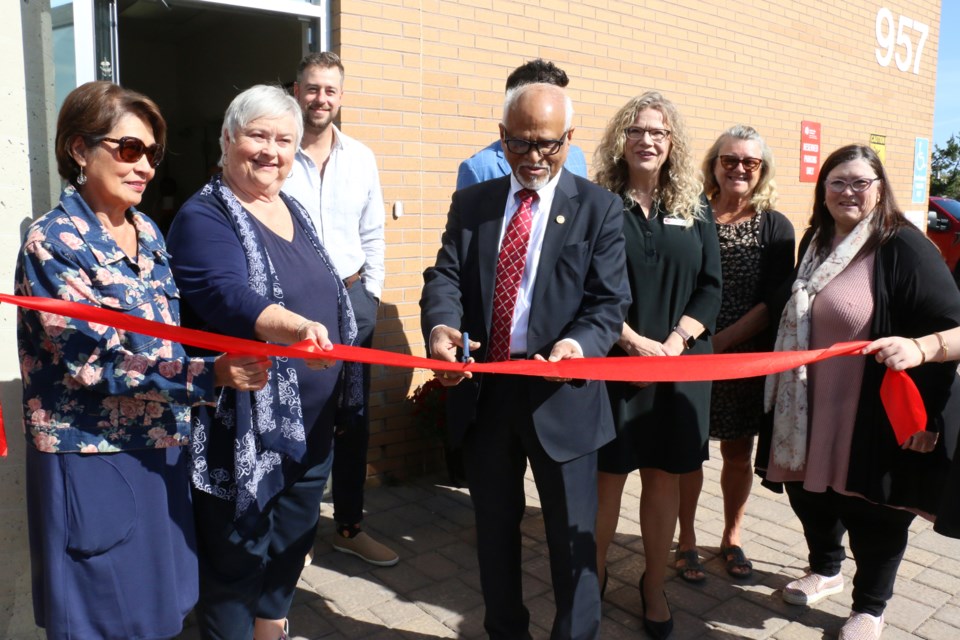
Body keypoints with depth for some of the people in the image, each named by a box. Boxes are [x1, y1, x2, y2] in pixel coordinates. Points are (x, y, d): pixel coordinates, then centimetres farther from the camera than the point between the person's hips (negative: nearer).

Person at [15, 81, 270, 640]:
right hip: (95, 461, -6)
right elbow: (95, 362, -21)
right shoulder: (53, 242, -14)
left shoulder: (148, 233, 7)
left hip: (163, 449, 7)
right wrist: (210, 376, -29)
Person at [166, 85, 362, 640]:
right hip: (246, 428, -8)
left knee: (293, 542, 22)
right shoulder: (204, 218, -13)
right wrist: (295, 327, -50)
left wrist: (343, 392, 20)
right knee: (237, 556, 8)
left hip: (313, 422, 8)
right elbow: (228, 295, -31)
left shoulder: (293, 210, 10)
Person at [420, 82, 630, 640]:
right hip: (482, 390, 3)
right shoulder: (471, 203, 8)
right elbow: (446, 276, -3)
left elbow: (610, 300, -8)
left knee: (572, 533, 10)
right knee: (494, 526, 19)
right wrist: (441, 325, -25)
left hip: (561, 395, -3)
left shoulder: (599, 208, -2)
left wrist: (580, 343, -29)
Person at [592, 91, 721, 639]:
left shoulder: (694, 210, 8)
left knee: (665, 477, 9)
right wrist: (635, 342, -16)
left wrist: (676, 341, -11)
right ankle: (594, 577, 23)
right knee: (607, 475, 4)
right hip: (613, 362, -2)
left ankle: (655, 586, 25)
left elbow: (710, 288, 4)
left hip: (679, 363, 3)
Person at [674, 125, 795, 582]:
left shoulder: (776, 227, 1)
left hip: (747, 358, 1)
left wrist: (721, 340, -15)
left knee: (738, 452, 12)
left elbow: (774, 303, -5)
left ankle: (732, 537, 32)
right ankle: (686, 540, 23)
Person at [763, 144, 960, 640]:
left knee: (871, 507, 9)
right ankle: (825, 569, 45)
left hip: (874, 414, -6)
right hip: (813, 409, 6)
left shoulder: (903, 247, -14)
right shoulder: (816, 242, 7)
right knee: (809, 489, 17)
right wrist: (787, 391, 18)